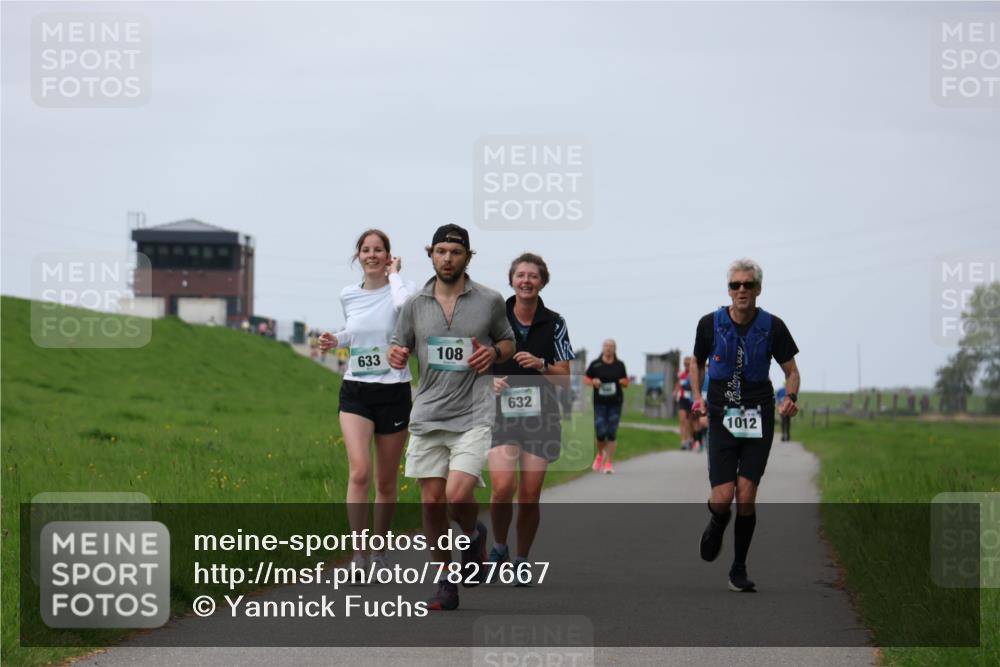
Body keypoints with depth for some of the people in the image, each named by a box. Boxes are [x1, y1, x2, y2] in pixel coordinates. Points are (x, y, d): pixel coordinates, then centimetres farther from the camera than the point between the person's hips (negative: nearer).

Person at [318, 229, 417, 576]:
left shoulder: (402, 287, -5)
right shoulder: (348, 296, 8)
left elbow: (405, 304, -32)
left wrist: (394, 274, -16)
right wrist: (334, 340, 8)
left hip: (394, 393, -2)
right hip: (355, 392, 2)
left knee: (386, 483, 7)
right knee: (359, 472, -17)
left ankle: (380, 551, 25)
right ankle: (359, 556, -14)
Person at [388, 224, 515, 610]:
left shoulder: (490, 301, 3)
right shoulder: (415, 305, 7)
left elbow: (508, 343, 16)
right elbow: (398, 348, 15)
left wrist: (494, 353, -6)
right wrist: (395, 356, -9)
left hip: (472, 415, -3)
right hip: (427, 415, 3)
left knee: (458, 496, -17)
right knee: (431, 502, 1)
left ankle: (473, 536, 18)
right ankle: (444, 583, 14)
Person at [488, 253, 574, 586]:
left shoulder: (554, 323, 4)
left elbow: (564, 377, 5)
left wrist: (541, 365, -14)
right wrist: (490, 381, -10)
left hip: (541, 414, 1)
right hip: (501, 411, -1)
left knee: (530, 494, 0)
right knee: (502, 487, -19)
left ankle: (522, 560, 17)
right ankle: (499, 548, 6)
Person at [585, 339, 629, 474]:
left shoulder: (619, 365, 6)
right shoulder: (595, 364, 1)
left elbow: (626, 382, 15)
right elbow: (585, 378, 8)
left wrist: (624, 382, -9)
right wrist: (593, 382, -12)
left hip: (615, 403, 1)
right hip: (599, 403, -1)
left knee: (612, 433, -4)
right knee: (600, 433, -7)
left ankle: (609, 463, 3)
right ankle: (600, 455, 25)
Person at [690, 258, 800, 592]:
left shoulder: (772, 326, -3)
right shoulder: (710, 324, -2)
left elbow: (791, 371, 6)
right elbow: (698, 362, 15)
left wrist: (791, 397, -13)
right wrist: (697, 397, 0)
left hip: (759, 420, 0)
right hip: (722, 418, 0)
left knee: (746, 497, -6)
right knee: (723, 497, -11)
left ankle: (739, 569, 9)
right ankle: (716, 525, 26)